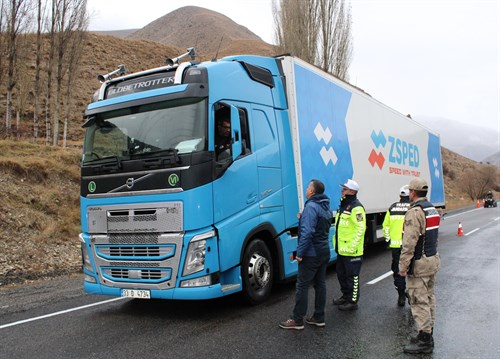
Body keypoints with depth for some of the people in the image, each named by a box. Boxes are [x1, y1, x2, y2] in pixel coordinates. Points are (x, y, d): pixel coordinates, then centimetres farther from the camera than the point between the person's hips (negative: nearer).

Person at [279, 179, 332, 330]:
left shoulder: (311, 206, -18)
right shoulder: (326, 207, 12)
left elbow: (307, 232, -25)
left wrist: (300, 252, -21)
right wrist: (303, 219, 8)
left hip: (311, 254, -9)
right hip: (324, 252, 9)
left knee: (302, 286, -1)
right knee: (320, 284, 13)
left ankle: (297, 320, 5)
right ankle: (319, 318, 20)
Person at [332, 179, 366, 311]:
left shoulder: (356, 207, -17)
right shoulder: (343, 205, 15)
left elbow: (361, 228, -22)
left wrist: (352, 246, -23)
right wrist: (338, 244, 21)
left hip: (351, 250, -10)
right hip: (341, 249, 10)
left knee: (352, 276, 1)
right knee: (341, 274, 20)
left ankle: (353, 301, 13)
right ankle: (346, 296, 36)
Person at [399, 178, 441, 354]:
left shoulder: (415, 212, -20)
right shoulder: (432, 209, 10)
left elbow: (409, 243, -23)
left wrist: (403, 266, -18)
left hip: (419, 264, -10)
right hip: (433, 259, 10)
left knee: (419, 301, -3)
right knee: (429, 297, 17)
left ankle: (424, 340, 3)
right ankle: (428, 335, 28)